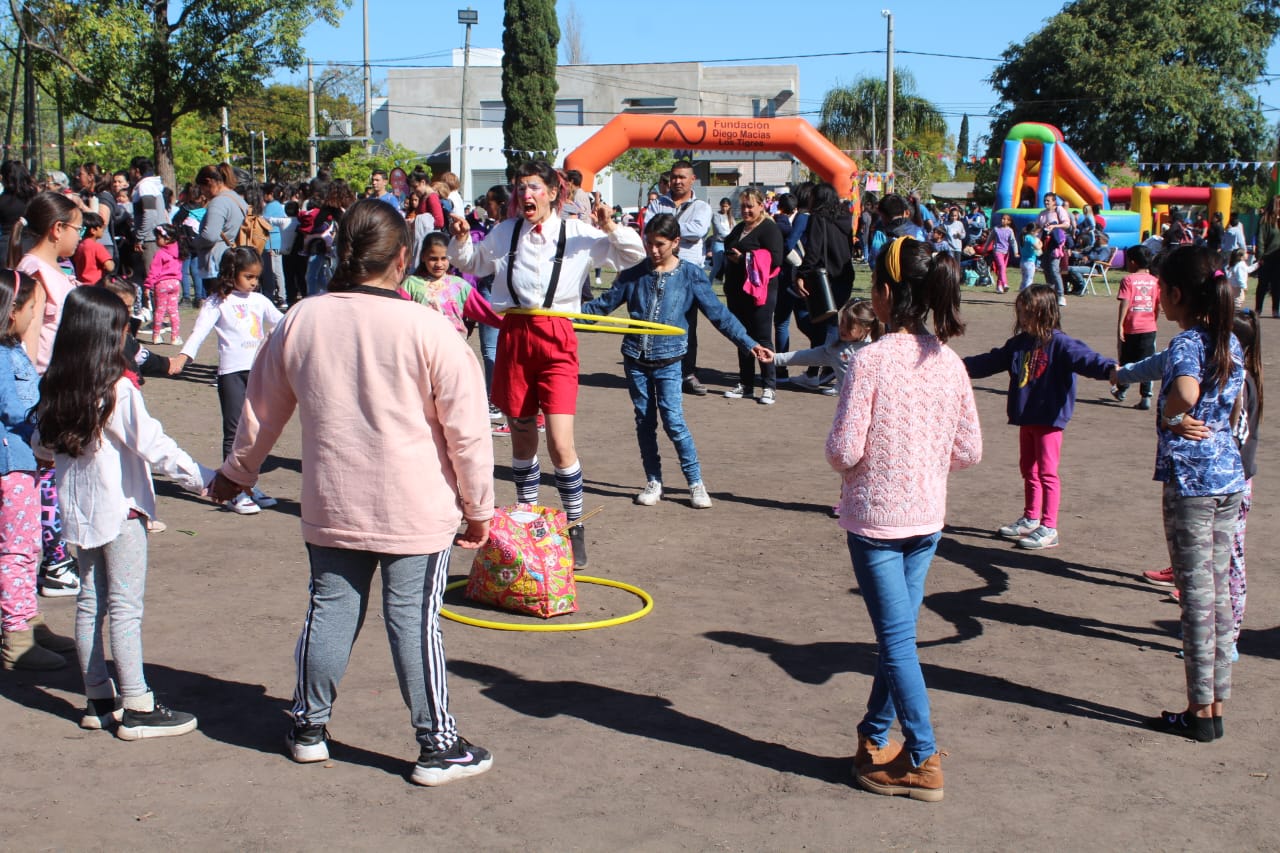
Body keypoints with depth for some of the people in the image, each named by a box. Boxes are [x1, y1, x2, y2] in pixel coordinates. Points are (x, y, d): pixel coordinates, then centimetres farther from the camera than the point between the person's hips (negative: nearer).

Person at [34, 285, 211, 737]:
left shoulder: (56, 390, 3)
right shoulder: (117, 391, -18)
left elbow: (41, 442, 12)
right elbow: (153, 446, -22)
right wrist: (203, 479, -21)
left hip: (79, 508, 7)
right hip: (119, 508, -7)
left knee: (90, 602, 14)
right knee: (125, 607, -3)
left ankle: (98, 699, 22)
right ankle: (137, 710, 0)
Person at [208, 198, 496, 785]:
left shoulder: (301, 321, -1)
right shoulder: (428, 329, -13)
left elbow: (262, 409, 13)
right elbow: (467, 431, -9)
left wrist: (238, 471, 30)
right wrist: (479, 508, 3)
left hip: (331, 507, 4)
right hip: (417, 512, -3)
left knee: (330, 610, 15)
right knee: (414, 621, 2)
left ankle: (309, 726, 29)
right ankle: (438, 747, 11)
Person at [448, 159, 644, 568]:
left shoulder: (578, 234, 0)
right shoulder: (504, 233, 7)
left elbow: (633, 256, 6)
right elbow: (471, 264, 25)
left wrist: (611, 228, -11)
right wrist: (461, 239, 5)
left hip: (557, 339, -3)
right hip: (514, 337, 3)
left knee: (560, 444, -12)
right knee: (522, 437, 12)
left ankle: (575, 527, 3)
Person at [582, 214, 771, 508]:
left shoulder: (690, 275, -2)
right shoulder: (635, 273, 4)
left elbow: (718, 314, -3)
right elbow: (604, 304, 10)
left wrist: (749, 344, -9)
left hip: (667, 362, -3)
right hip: (635, 359, 3)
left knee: (674, 422, -9)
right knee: (644, 422, 8)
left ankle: (696, 483, 3)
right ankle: (653, 482, 20)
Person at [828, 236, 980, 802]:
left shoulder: (871, 360, -18)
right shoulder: (949, 361, -1)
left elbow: (844, 451, -18)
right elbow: (969, 450, 2)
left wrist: (842, 457, 4)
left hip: (875, 518, -6)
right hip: (927, 516, 6)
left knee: (897, 639, 1)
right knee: (897, 632, 17)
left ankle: (922, 762, 4)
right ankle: (875, 735, 31)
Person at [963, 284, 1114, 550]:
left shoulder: (1059, 343, -13)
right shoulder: (1019, 343, 9)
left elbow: (1084, 358, -29)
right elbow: (990, 362, 20)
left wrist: (1109, 369, -47)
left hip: (1049, 418, -8)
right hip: (1026, 418, 8)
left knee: (1047, 472, -5)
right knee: (1029, 470, 17)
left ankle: (1049, 528, 0)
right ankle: (1030, 519, 30)